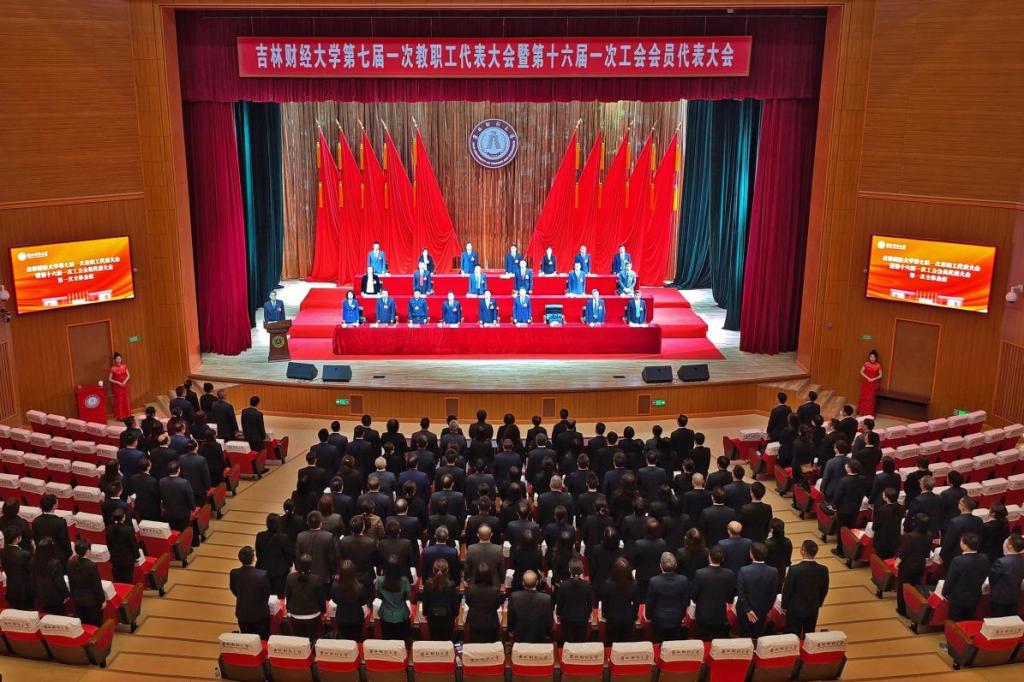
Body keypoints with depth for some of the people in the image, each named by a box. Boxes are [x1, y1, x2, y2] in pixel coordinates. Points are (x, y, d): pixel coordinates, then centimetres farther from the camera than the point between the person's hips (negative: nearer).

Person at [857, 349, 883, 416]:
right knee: (864, 397, 3)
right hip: (866, 383, 0)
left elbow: (880, 375, 0)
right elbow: (861, 372, -1)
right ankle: (862, 411, 13)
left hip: (874, 384, 0)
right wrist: (867, 378, -13)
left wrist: (874, 379, -15)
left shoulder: (878, 365, -3)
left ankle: (869, 413, 6)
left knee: (871, 398, 1)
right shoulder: (866, 364, -3)